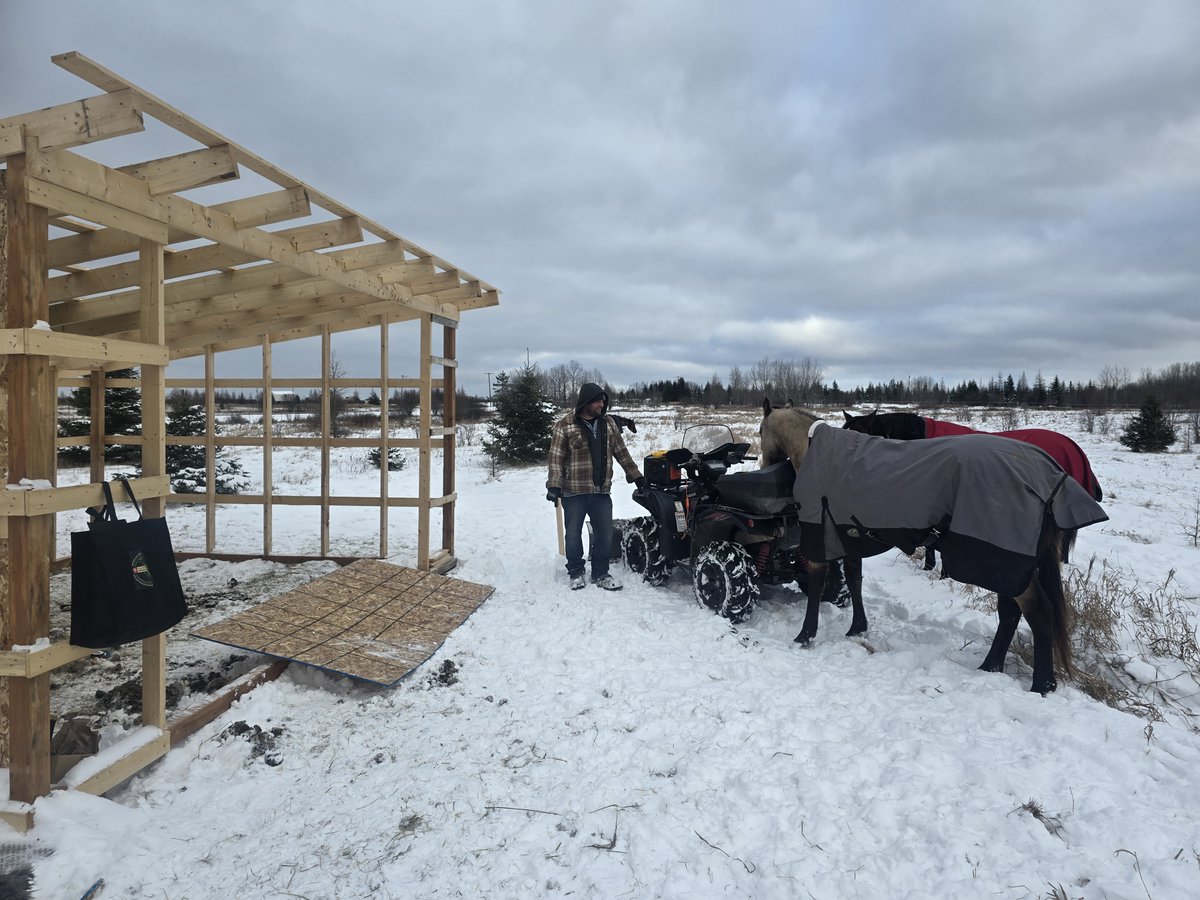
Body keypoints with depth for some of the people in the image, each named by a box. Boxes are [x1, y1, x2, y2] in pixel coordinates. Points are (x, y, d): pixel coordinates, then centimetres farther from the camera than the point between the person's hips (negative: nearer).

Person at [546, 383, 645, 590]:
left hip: (601, 492, 4)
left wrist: (635, 475, 15)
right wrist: (554, 486, -16)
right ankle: (575, 572, 26)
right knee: (573, 533, 8)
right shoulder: (565, 425, -7)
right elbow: (556, 458, -9)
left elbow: (621, 452, 15)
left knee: (605, 534, 7)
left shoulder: (608, 423, 8)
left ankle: (600, 573, 22)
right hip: (574, 493, -4)